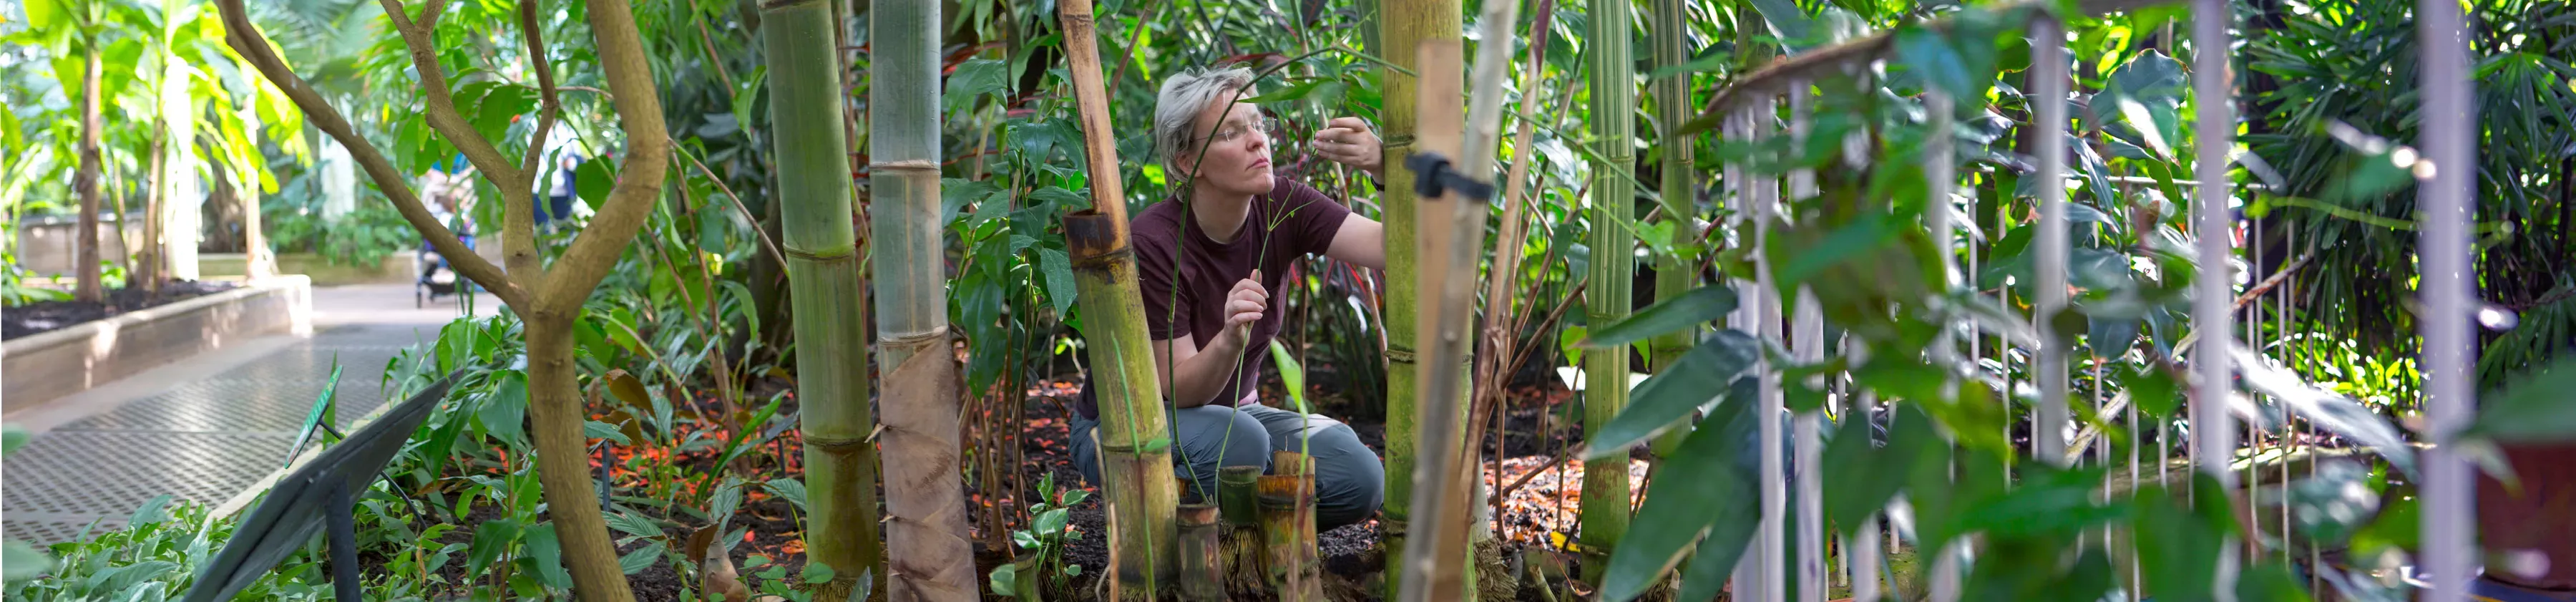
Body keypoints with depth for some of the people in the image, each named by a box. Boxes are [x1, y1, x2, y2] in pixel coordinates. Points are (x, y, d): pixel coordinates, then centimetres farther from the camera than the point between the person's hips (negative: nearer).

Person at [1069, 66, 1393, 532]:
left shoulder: (1282, 209, -12)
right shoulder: (1153, 242, -25)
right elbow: (1180, 389, -24)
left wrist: (1386, 168, -44)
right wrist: (1229, 340, -44)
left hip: (1229, 410, 5)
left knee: (1359, 480, -20)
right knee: (1237, 442, -37)